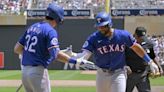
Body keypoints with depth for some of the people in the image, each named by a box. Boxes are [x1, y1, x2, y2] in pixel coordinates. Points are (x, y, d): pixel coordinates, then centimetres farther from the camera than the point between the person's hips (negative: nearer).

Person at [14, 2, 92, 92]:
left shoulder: (31, 27, 13)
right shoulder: (50, 31, -11)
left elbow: (17, 49, 15)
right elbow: (56, 54, -22)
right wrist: (75, 61, -16)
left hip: (25, 71, 8)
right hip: (38, 71, -8)